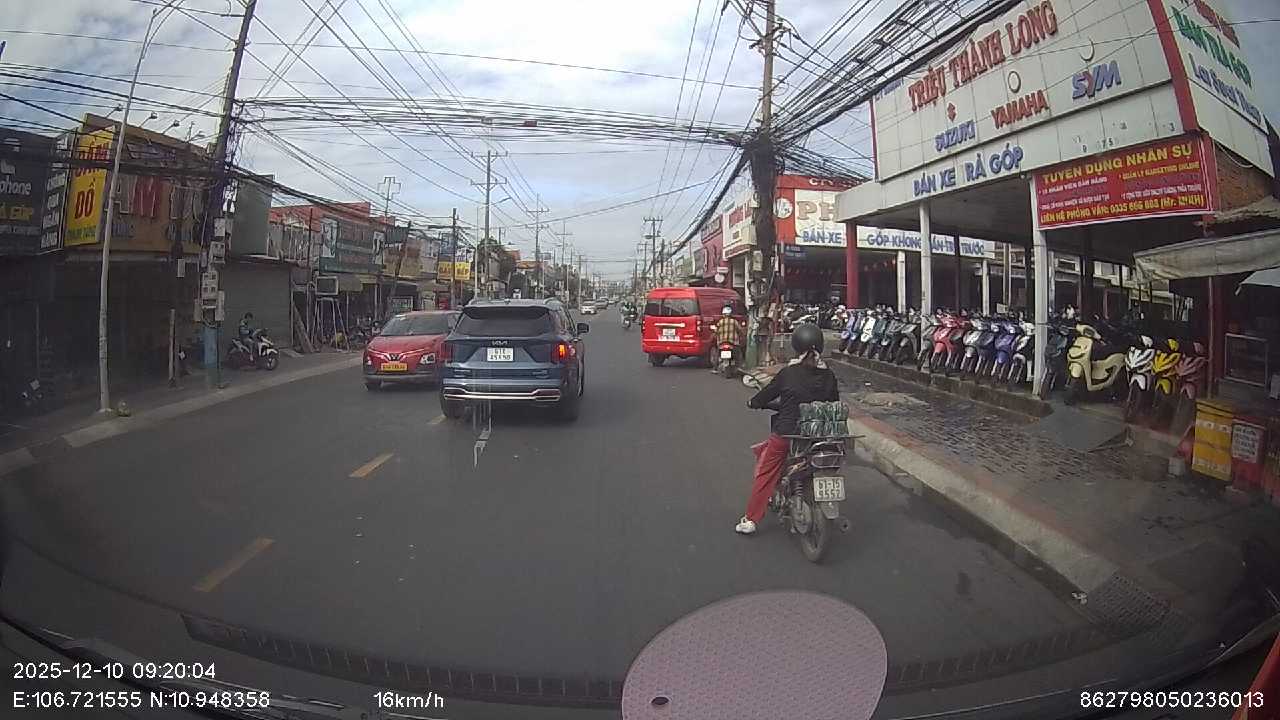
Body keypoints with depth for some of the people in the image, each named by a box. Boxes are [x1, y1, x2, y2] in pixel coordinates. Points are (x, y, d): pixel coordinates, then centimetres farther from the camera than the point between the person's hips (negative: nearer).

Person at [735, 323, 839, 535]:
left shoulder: (788, 373, -10)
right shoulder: (828, 375, -1)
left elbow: (767, 393, 0)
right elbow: (835, 404, 10)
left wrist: (753, 402, 20)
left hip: (786, 433, -3)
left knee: (765, 473, 9)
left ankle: (750, 519, 11)